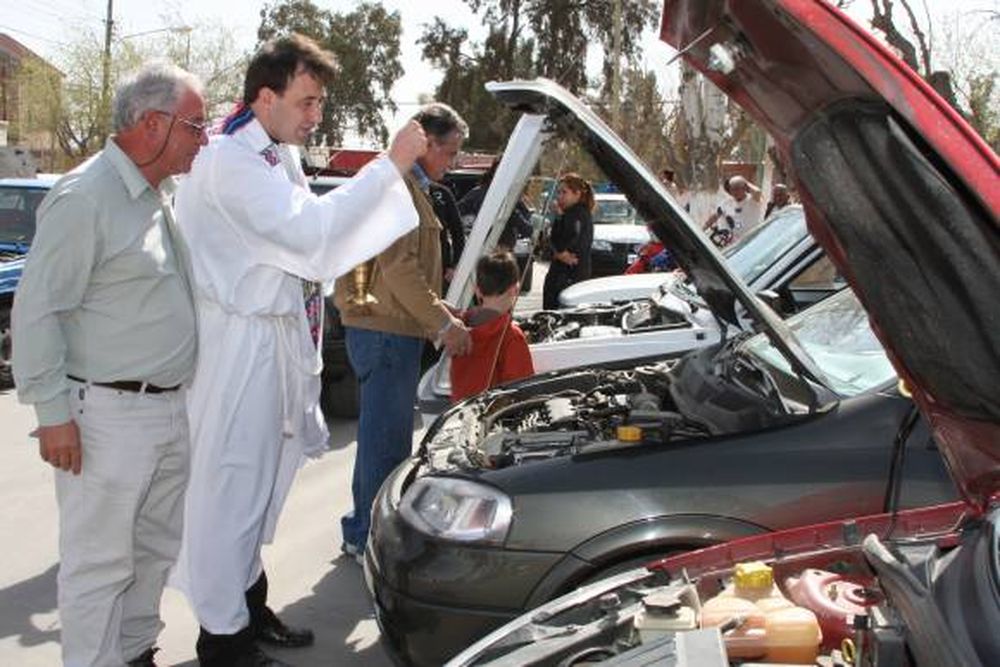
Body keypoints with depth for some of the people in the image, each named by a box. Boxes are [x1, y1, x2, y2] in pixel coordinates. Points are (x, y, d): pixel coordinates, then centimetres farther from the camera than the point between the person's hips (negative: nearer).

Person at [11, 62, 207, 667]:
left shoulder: (161, 196, 12)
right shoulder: (85, 198, -16)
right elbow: (38, 311, -16)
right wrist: (52, 411, -16)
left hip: (170, 408, 9)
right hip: (108, 416, -9)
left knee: (156, 547, 19)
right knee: (100, 562, 2)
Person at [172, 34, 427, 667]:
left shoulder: (277, 156, 15)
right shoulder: (231, 160, -16)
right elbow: (307, 230, -27)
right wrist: (391, 165, -24)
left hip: (277, 337, 9)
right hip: (239, 345, -9)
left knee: (259, 483, 17)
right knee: (228, 484, 0)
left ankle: (250, 603, 32)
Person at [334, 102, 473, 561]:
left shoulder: (410, 186, 22)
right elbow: (398, 266, -20)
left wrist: (441, 315, 17)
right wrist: (443, 322, -16)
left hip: (393, 328, 11)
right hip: (386, 329, -11)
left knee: (385, 434, 17)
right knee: (384, 435, -4)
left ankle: (366, 531, 29)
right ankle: (368, 537, 6)